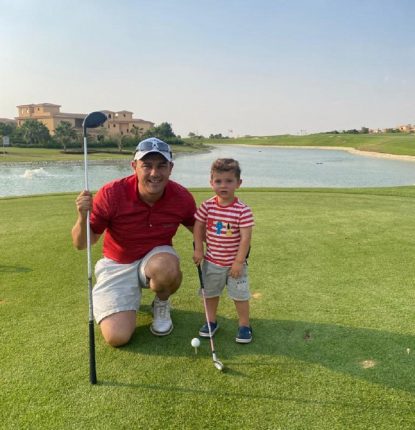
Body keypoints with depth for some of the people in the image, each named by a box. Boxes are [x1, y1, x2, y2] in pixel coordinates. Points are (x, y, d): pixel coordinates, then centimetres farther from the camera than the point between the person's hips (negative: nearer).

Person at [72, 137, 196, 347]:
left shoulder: (182, 197, -16)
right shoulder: (111, 194, -23)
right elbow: (81, 244, -17)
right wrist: (83, 217, -38)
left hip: (157, 257, 1)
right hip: (117, 265, 0)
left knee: (167, 267, -38)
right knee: (117, 337, -14)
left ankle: (161, 304, 0)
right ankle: (132, 296, 21)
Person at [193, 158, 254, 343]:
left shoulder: (243, 210, -19)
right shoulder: (207, 206, -10)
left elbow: (245, 237, -19)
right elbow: (198, 227, 2)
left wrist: (239, 262, -19)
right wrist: (198, 250, -3)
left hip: (234, 263, -3)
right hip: (212, 261, 3)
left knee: (240, 295, 9)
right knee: (210, 293, 18)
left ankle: (244, 325, 28)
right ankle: (211, 321, 37)